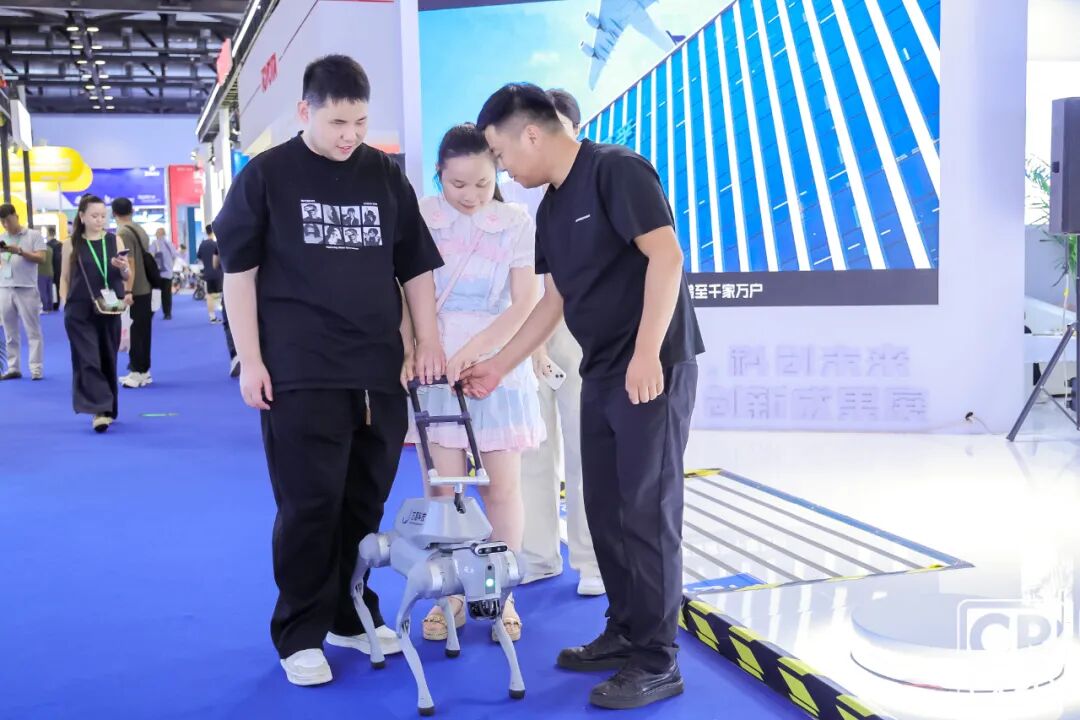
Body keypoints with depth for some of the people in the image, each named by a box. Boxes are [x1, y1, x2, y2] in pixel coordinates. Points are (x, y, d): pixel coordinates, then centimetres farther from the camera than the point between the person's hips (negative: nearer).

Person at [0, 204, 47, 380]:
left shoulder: (34, 235, 2)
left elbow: (41, 259, -6)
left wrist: (20, 251, -16)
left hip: (27, 289, -4)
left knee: (33, 331, -3)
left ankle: (36, 369, -2)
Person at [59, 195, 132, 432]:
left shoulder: (115, 241, 6)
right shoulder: (71, 244, 3)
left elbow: (128, 278, 8)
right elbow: (65, 278, 7)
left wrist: (124, 268, -13)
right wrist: (65, 303, -3)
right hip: (80, 313, -2)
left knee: (108, 360, 8)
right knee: (88, 360, -8)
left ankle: (107, 409, 19)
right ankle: (99, 410, -13)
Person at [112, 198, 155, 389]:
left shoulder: (122, 233, -12)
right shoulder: (139, 230, 12)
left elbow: (129, 264, -18)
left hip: (134, 291, -8)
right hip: (146, 288, 8)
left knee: (134, 332, -2)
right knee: (143, 331, 12)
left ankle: (138, 372, 2)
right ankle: (143, 370, 18)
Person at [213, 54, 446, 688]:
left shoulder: (386, 175, 7)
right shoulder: (267, 175, -1)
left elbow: (416, 265, 13)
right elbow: (239, 271, 0)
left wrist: (428, 341, 4)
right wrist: (251, 360, -5)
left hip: (380, 370, 3)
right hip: (300, 372, -3)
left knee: (364, 502, 10)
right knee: (310, 506, -1)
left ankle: (351, 615, 26)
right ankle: (301, 634, 13)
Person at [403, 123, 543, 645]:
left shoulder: (517, 223, 1)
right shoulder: (418, 219, 1)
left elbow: (526, 303, -5)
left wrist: (473, 349, -17)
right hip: (435, 367, 0)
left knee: (501, 487, 4)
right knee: (442, 486, 1)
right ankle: (449, 596, 14)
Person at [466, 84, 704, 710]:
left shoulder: (616, 170, -11)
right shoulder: (551, 210, 15)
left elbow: (665, 257, -19)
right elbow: (556, 299, 21)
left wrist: (647, 354, -25)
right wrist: (499, 368, 21)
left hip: (654, 365, -9)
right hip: (601, 373, 9)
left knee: (647, 510, -6)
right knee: (605, 509, 11)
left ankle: (657, 662, 3)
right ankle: (625, 632, 25)